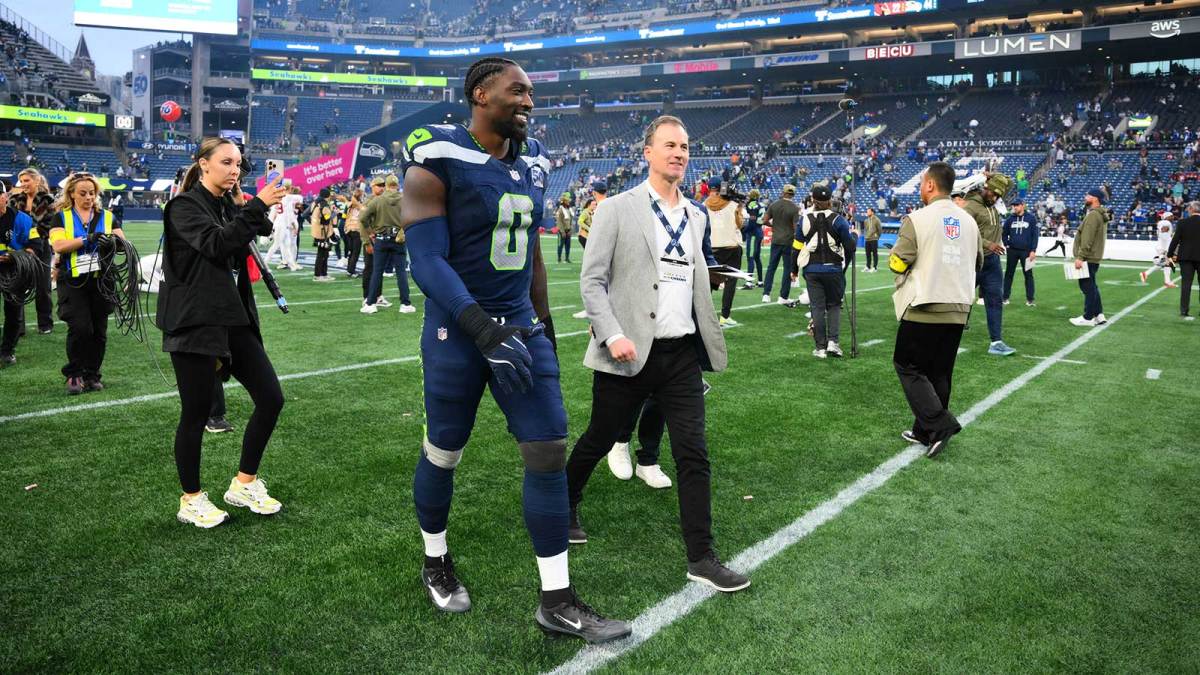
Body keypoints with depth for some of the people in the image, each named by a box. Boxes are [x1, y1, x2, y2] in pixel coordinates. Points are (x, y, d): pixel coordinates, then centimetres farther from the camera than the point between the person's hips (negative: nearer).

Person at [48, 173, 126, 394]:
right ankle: (74, 374, 6)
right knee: (80, 328, -11)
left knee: (99, 331, 4)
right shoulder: (62, 217, 7)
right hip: (73, 282, -2)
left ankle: (92, 375, 17)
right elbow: (58, 245, -9)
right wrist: (86, 239, -21)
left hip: (101, 280, 2)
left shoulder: (106, 217, 13)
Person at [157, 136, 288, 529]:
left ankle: (244, 485, 18)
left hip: (235, 320, 7)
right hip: (195, 324, -7)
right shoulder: (184, 207, -5)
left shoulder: (231, 207, 16)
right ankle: (191, 500, 19)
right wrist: (258, 206, -24)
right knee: (196, 413, 2)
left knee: (271, 399, 2)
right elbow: (215, 244, -22)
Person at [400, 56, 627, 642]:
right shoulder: (438, 161, -13)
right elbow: (428, 262, -20)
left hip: (521, 326, 6)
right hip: (458, 331, -5)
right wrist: (487, 332, -28)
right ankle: (435, 562, 39)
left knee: (550, 452, 1)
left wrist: (544, 325, 18)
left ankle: (557, 602, 11)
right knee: (444, 452, 11)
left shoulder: (532, 164, 8)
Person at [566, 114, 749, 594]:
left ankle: (701, 558, 8)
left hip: (682, 355, 4)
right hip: (629, 354, -4)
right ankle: (565, 506, 39)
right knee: (598, 441, 12)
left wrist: (708, 343, 16)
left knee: (694, 454, 0)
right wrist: (613, 336, -19)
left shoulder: (695, 216, 12)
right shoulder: (618, 209, -5)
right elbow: (592, 280, -8)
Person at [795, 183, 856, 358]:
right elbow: (850, 245, -3)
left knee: (817, 307, 6)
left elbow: (797, 246, 4)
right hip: (834, 270, -1)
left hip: (812, 270, 1)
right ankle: (832, 341, -1)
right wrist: (854, 236, 21)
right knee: (834, 305, 13)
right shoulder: (838, 220, -6)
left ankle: (820, 347, 7)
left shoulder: (805, 220, 0)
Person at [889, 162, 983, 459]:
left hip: (923, 310, -6)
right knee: (939, 372, 13)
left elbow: (897, 263, -11)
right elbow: (977, 264, 17)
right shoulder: (969, 221, 9)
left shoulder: (918, 219, -12)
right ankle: (926, 432, 20)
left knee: (908, 366, 4)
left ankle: (939, 425, -8)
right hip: (957, 311, 6)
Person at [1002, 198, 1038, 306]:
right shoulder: (1010, 218, 5)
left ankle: (1030, 299, 6)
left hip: (1026, 251, -2)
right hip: (1012, 250, 2)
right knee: (1009, 273, 6)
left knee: (1028, 274, 1)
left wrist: (1033, 250, -8)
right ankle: (1005, 297, 11)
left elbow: (1035, 235, -3)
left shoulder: (1031, 218, -2)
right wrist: (1006, 244, 4)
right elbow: (1005, 232, 16)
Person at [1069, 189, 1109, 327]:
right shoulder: (1100, 215, 17)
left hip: (1088, 258, -10)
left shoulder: (1092, 215, -17)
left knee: (1088, 287, -5)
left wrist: (1080, 257, -24)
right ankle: (1099, 314, 19)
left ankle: (1088, 318, 0)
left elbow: (1087, 240, -24)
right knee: (1091, 287, 17)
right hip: (1094, 257, 10)